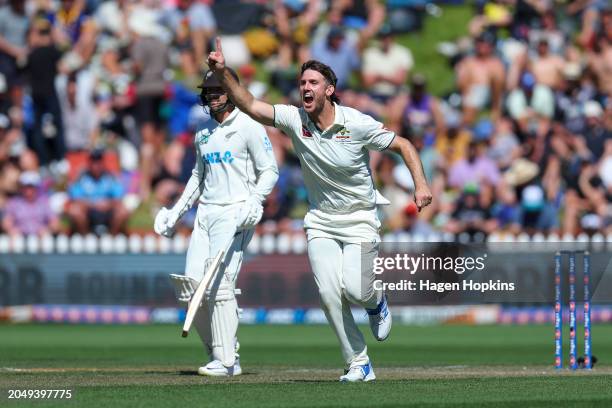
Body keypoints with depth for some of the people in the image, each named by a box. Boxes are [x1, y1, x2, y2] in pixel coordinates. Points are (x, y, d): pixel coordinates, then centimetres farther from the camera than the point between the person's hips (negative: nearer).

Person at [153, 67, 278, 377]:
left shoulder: (249, 127, -3)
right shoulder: (203, 134, 18)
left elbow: (270, 171, -5)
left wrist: (253, 201, -20)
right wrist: (177, 211, 24)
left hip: (235, 212, -7)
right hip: (205, 212, 7)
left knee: (218, 284, -17)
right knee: (190, 284, -3)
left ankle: (226, 361, -14)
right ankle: (219, 352, 7)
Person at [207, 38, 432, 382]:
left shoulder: (357, 124, -16)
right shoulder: (295, 120, -8)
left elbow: (403, 146, -7)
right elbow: (250, 106, -14)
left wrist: (421, 184, -20)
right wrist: (224, 73, -28)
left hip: (360, 220, -3)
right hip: (321, 222, 3)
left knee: (354, 288, -20)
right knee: (329, 293, -10)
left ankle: (376, 302, 19)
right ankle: (359, 365, 3)